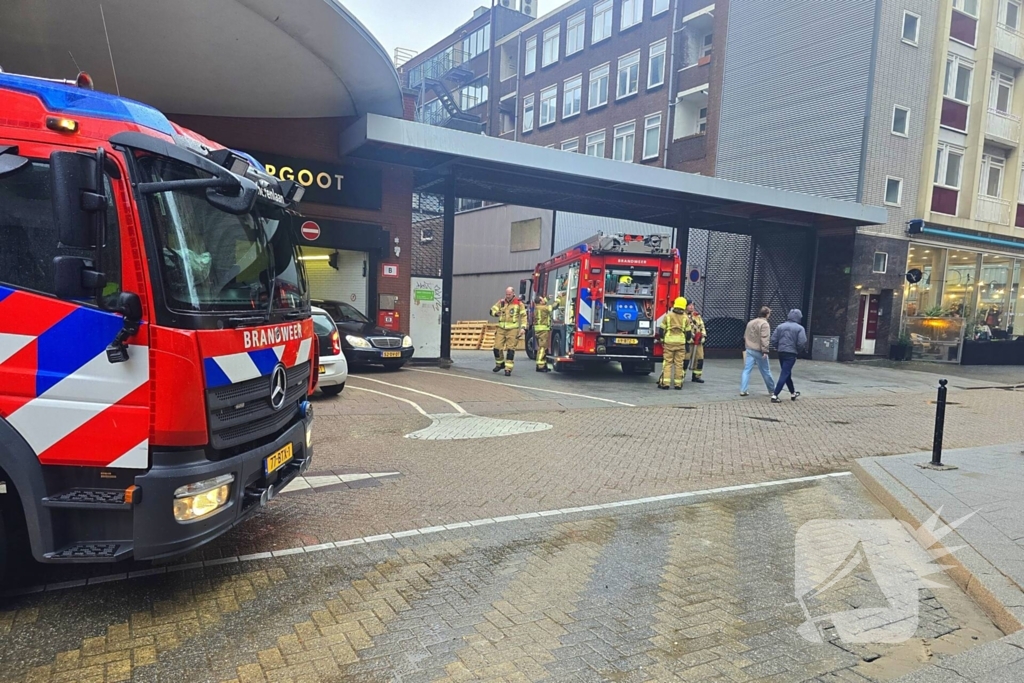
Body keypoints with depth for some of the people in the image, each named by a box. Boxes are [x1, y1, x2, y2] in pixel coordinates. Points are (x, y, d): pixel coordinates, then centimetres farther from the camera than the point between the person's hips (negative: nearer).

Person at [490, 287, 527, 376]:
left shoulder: (519, 303, 0)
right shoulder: (501, 302, 8)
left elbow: (524, 316, 1)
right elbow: (492, 310, 10)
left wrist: (523, 327, -8)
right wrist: (496, 313, -14)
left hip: (512, 329, -3)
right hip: (501, 329, 3)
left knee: (510, 349, -5)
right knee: (497, 347, 2)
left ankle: (508, 369, -1)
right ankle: (499, 364, 26)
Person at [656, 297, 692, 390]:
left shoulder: (668, 316, 1)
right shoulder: (686, 318, 2)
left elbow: (661, 329, 3)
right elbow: (688, 332, 5)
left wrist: (662, 339, 15)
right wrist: (688, 342, 18)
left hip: (668, 342, -1)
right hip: (681, 343, 1)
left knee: (667, 362, 2)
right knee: (679, 363, 5)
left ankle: (665, 383, -3)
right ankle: (678, 384, 8)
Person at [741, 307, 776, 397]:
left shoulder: (750, 322, 13)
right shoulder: (764, 324, -12)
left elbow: (745, 336, 19)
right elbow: (764, 338, -20)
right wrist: (765, 351, -22)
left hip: (749, 350, 6)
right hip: (759, 351, -6)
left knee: (746, 370, 3)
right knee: (766, 371, 7)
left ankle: (742, 390, -4)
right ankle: (772, 390, 20)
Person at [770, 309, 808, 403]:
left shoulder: (780, 326, 6)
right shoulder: (799, 328, -7)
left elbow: (773, 340, 2)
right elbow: (802, 343, -14)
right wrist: (797, 350, 4)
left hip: (781, 353, 6)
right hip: (791, 354, -5)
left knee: (787, 374, 18)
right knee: (785, 374, -6)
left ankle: (793, 393, 34)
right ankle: (775, 395, -13)